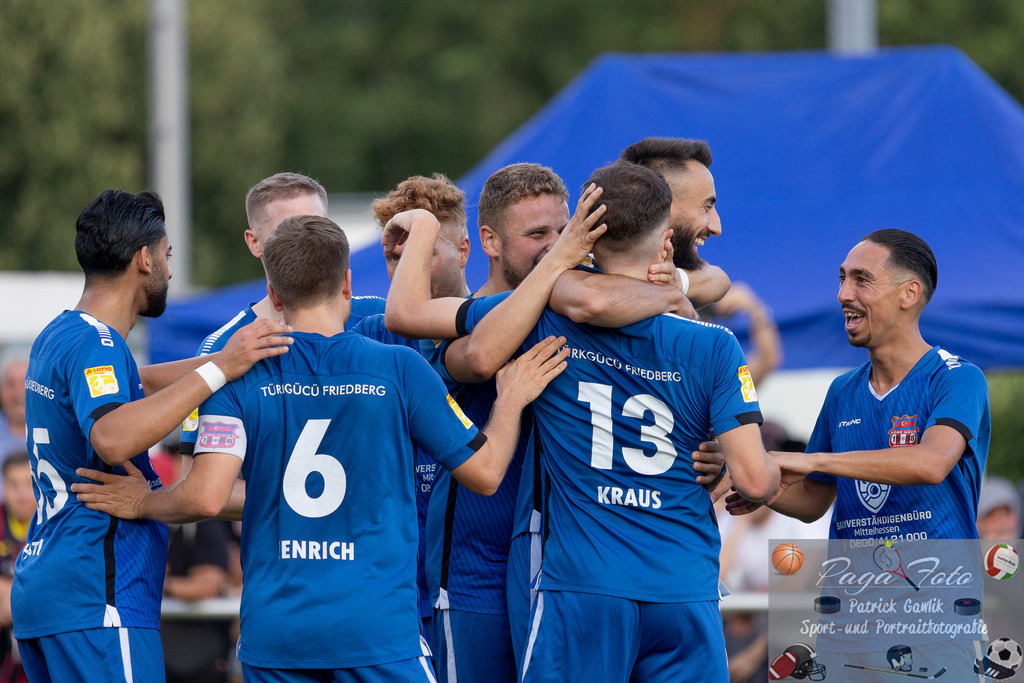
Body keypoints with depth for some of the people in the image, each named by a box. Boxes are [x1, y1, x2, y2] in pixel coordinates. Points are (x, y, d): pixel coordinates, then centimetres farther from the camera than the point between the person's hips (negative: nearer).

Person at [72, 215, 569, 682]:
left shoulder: (240, 377, 0)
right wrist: (511, 399, 24)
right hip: (376, 630, -2)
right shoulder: (401, 370, -2)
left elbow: (206, 497, -10)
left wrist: (144, 502, 10)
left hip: (272, 634, 2)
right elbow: (484, 473, 7)